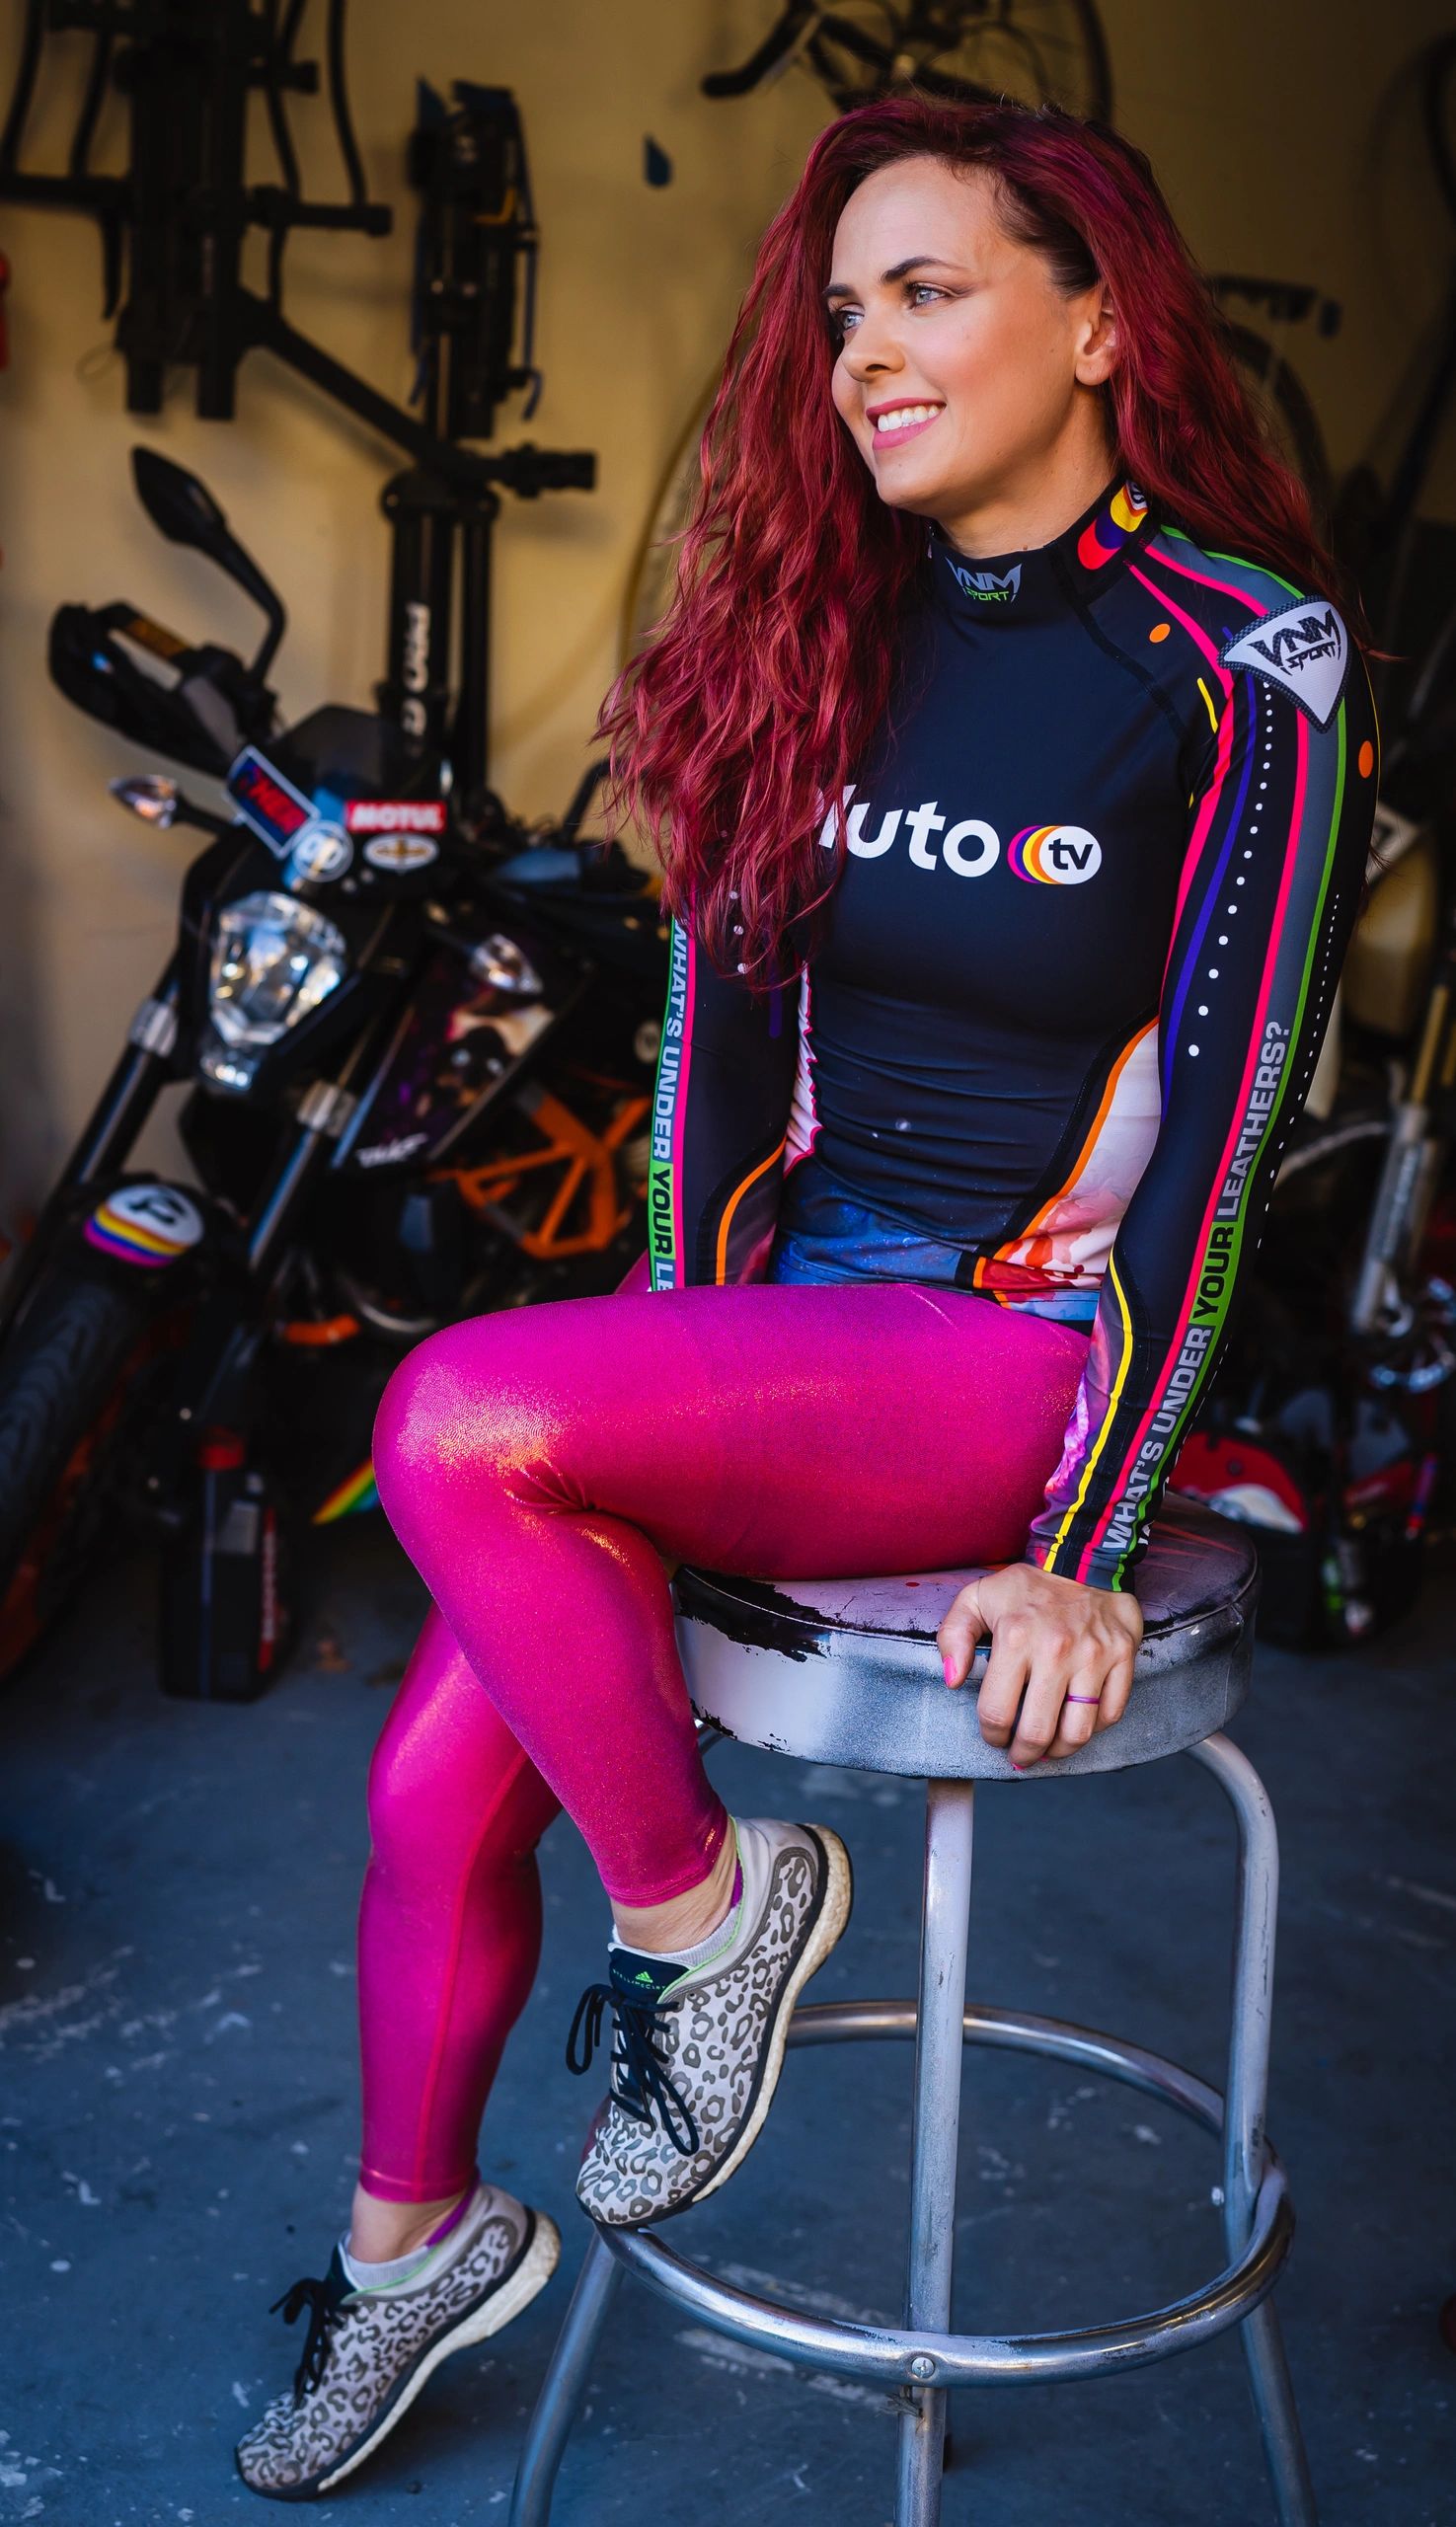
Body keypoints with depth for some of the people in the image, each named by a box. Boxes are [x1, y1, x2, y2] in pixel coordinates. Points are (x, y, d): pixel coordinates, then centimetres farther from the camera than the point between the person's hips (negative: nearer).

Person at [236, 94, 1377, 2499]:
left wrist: (1079, 1548, -17)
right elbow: (726, 1010, 8)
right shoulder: (823, 628, 7)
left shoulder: (1247, 666, -9)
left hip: (1037, 1352, -5)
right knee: (441, 1772, -7)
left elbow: (1222, 1130, -13)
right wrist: (689, 1357, 1)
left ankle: (705, 1904, -3)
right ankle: (418, 2231, 20)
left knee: (458, 1422, -26)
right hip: (795, 1299, 5)